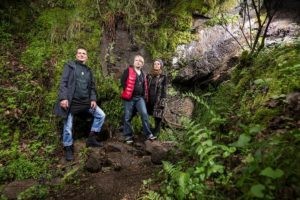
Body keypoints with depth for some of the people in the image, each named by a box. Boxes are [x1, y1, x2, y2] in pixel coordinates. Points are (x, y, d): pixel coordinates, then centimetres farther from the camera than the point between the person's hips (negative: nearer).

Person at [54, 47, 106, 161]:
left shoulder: (88, 71, 15)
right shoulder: (70, 66, 1)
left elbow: (92, 87, 14)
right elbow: (63, 82, -8)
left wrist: (93, 99, 0)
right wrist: (63, 98, -19)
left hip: (85, 101, 5)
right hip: (71, 101, -5)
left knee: (101, 115, 0)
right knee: (68, 127, 1)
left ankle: (91, 139, 13)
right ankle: (68, 150, 20)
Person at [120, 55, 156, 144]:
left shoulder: (143, 74, 17)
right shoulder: (128, 71, -1)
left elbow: (145, 86, 24)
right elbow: (123, 81, -8)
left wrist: (145, 96, 14)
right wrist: (127, 92, -10)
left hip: (140, 97, 4)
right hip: (129, 97, -4)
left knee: (145, 114, -8)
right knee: (127, 117, 1)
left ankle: (148, 134, 0)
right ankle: (128, 136, 12)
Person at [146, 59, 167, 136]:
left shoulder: (163, 77, -1)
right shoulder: (149, 76, 10)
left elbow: (164, 90, -4)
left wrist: (162, 101, -10)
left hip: (158, 99, -3)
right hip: (150, 98, 3)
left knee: (158, 115, 0)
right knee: (153, 115, 5)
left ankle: (157, 131, 16)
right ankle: (155, 129, 21)